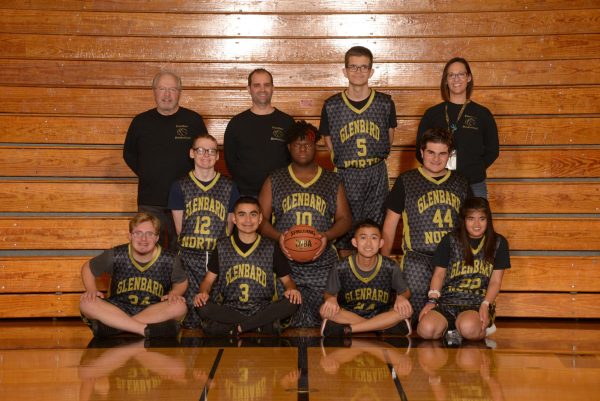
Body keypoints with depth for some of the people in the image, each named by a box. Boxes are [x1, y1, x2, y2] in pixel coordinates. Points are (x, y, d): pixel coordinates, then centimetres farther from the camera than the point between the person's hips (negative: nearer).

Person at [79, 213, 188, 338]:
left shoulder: (169, 260, -4)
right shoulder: (116, 256, -5)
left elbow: (181, 282, 14)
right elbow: (87, 268, 10)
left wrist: (174, 293, -9)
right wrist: (91, 290, -8)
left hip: (154, 311, 0)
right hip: (119, 308, 0)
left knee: (179, 307, -32)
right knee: (86, 303, -27)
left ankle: (113, 325, -28)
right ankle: (146, 329, -32)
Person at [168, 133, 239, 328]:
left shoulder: (229, 187, 10)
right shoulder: (180, 186, 7)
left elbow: (230, 225, 12)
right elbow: (179, 228, 8)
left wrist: (220, 246, 5)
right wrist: (192, 245, 4)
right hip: (189, 258, -1)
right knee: (190, 317, -11)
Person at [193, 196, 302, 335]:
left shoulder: (271, 248, 9)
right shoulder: (222, 247, 9)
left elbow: (286, 279, 10)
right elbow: (209, 279, 10)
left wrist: (291, 290, -14)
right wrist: (203, 293, -13)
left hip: (262, 309, 0)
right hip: (229, 310, 0)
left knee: (292, 303, -29)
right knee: (202, 307, -31)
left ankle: (237, 326, -19)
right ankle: (261, 324, -19)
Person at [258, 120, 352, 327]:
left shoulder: (332, 182, 14)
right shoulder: (274, 180, 12)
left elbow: (345, 219, 11)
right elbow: (261, 219, 8)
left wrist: (327, 236, -9)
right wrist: (278, 236, -11)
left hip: (323, 265, 1)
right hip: (285, 264, -1)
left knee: (325, 320, -7)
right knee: (291, 322, -12)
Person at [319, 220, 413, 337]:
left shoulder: (390, 267, -10)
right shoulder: (341, 268, -12)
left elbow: (405, 292, 5)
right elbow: (329, 294, 1)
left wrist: (401, 297, -20)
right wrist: (331, 299, -23)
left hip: (381, 314, 1)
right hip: (349, 315, 0)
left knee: (406, 310, -28)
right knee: (325, 310, -29)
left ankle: (347, 329, -24)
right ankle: (384, 326, -22)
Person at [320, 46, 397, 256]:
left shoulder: (385, 103, -1)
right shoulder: (332, 106, -2)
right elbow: (329, 141, 10)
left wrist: (375, 157, 10)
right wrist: (344, 160, 7)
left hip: (376, 175, 0)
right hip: (345, 175, 0)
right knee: (344, 230, 6)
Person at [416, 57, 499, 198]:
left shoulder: (482, 114, 4)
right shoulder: (432, 114, 6)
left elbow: (492, 151, 9)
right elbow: (420, 150, 9)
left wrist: (475, 170, -2)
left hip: (474, 187, 0)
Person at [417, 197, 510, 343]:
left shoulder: (498, 243, 7)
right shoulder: (450, 240, 8)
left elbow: (496, 281, 5)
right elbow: (439, 273, 11)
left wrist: (485, 305, -11)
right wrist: (432, 300, -4)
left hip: (477, 303, -1)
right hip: (448, 300, 1)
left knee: (468, 328, -37)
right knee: (426, 329, -30)